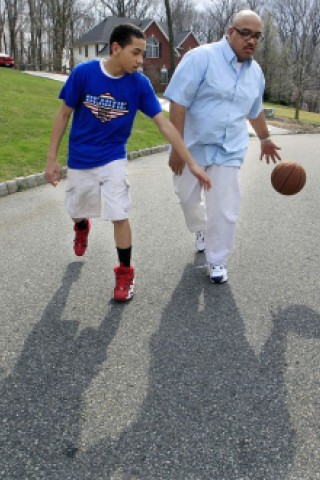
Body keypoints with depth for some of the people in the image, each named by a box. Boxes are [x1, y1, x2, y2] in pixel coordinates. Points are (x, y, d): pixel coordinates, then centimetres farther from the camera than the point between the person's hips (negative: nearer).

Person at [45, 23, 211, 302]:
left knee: (119, 216, -7)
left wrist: (192, 164, -15)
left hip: (113, 159, -1)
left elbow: (164, 125, -13)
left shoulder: (140, 84, -14)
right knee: (76, 211, 18)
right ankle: (82, 227, 56)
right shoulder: (83, 73, -16)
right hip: (79, 159, 1)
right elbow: (64, 115, -7)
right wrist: (52, 159, -7)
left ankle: (125, 273, 12)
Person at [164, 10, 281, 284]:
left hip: (229, 151, 3)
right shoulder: (202, 57, -14)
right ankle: (200, 230, 48)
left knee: (225, 211, -3)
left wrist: (265, 140, 33)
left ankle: (217, 261, 17)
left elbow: (255, 111, 23)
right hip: (193, 146, -3)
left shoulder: (255, 72, 6)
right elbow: (178, 103, -19)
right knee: (188, 198, 16)